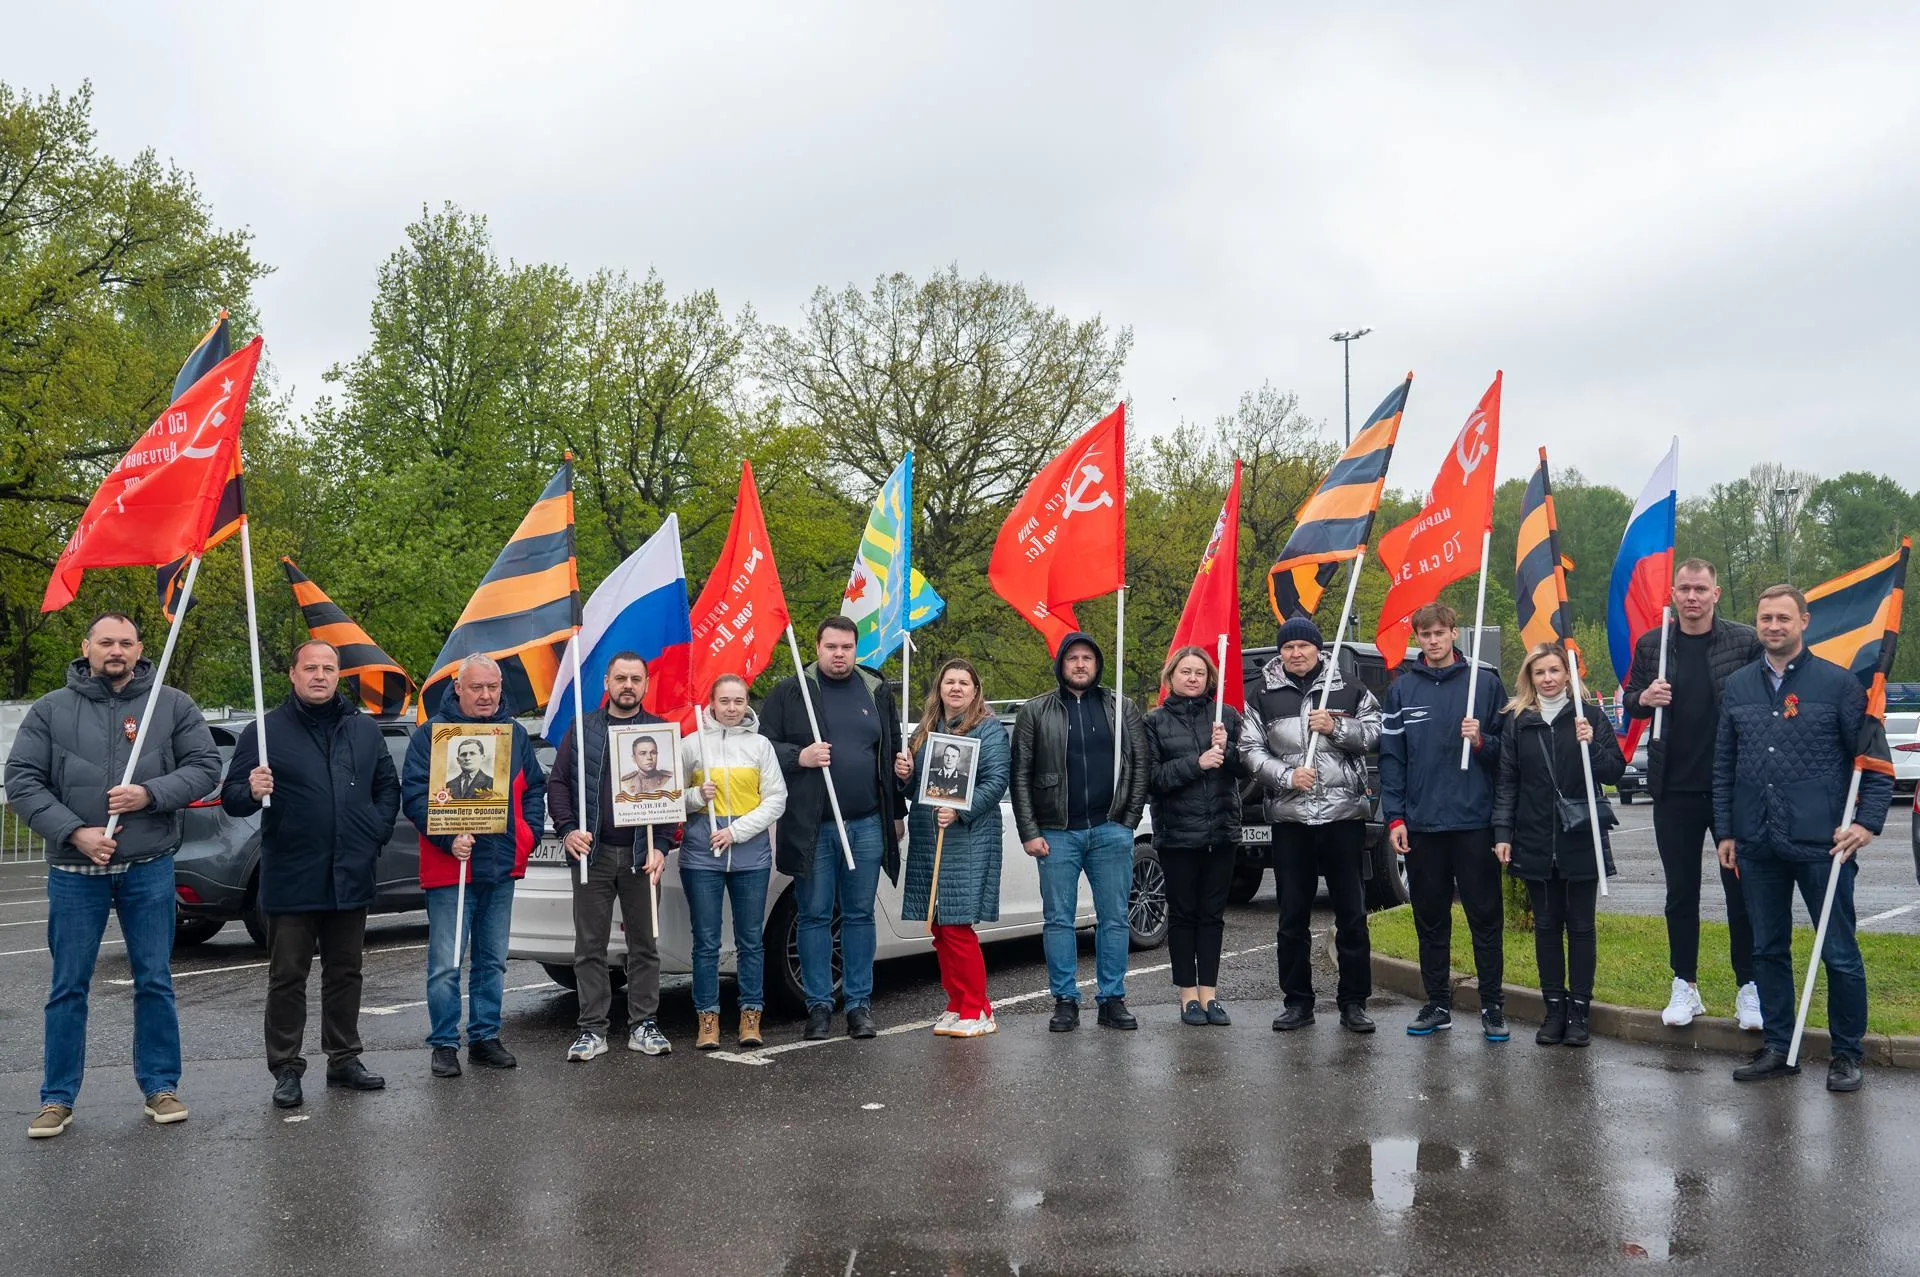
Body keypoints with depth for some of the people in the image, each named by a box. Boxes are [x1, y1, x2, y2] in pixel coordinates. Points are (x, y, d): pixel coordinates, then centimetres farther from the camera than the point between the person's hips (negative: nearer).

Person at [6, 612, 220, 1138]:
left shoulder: (171, 705, 2)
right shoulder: (51, 710, 2)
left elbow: (205, 767, 0)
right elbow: (22, 782, -2)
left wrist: (151, 794, -16)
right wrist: (74, 832, -14)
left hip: (149, 870, 0)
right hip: (74, 872, 0)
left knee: (155, 982, 6)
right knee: (68, 987, 6)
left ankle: (160, 1086, 18)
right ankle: (57, 1098, 17)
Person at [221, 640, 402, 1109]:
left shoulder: (365, 730, 9)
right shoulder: (265, 731, -3)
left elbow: (389, 787, 18)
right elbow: (232, 799, -3)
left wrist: (377, 833, 5)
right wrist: (252, 793, -25)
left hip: (350, 878, 4)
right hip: (291, 881, -3)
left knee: (345, 973, 12)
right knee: (287, 977, 2)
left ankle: (344, 1059, 22)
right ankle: (286, 1070, 10)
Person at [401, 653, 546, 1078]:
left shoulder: (515, 734, 12)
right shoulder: (432, 733, -4)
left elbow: (534, 787, 18)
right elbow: (414, 794, -9)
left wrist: (529, 833, 4)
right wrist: (448, 839, -20)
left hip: (502, 868, 5)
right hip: (449, 869, -5)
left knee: (492, 961, 13)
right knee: (445, 964, -3)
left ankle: (486, 1037, 23)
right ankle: (444, 1044, 8)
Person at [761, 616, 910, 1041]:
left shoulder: (877, 691, 10)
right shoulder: (789, 692, 2)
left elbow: (894, 751, 17)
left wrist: (896, 814, 13)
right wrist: (799, 757, -16)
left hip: (867, 826, 2)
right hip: (812, 827, -2)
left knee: (860, 915, 8)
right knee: (815, 916, 3)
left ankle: (859, 1002, 15)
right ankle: (819, 1004, 12)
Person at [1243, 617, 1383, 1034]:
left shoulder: (1349, 691, 7)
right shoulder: (1264, 698, 7)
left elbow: (1376, 733, 1)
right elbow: (1251, 749, 1)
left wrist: (1336, 727, -12)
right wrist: (1286, 776, -12)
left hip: (1344, 815, -1)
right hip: (1289, 817, 1)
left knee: (1351, 913, 2)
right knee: (1292, 916, 7)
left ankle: (1354, 1002, 12)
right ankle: (1297, 1001, 17)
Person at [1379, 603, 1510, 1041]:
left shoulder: (1485, 682, 2)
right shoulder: (1402, 689, 6)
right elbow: (1391, 757, 4)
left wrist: (1482, 741, -15)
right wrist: (1394, 817, -2)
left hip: (1475, 820, -2)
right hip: (1421, 824, 2)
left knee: (1485, 917, 2)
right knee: (1430, 920, 10)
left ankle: (1493, 1005, 11)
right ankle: (1438, 1004, 19)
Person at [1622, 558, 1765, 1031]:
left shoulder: (1745, 641, -3)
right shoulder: (1651, 645, 5)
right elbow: (1630, 703, 13)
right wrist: (1643, 698, -10)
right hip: (1674, 788, 2)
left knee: (1741, 889, 4)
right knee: (1680, 891, 10)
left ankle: (1748, 987, 15)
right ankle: (1685, 986, 20)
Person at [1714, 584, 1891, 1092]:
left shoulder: (1838, 683, -1)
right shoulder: (1738, 687, 10)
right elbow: (1724, 765, 14)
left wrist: (1868, 822, -9)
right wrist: (1725, 832, 10)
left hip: (1821, 842, -4)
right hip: (1757, 846, 4)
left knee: (1840, 954, 2)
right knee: (1768, 950, 11)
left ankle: (1847, 1054, 15)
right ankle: (1778, 1048, 23)